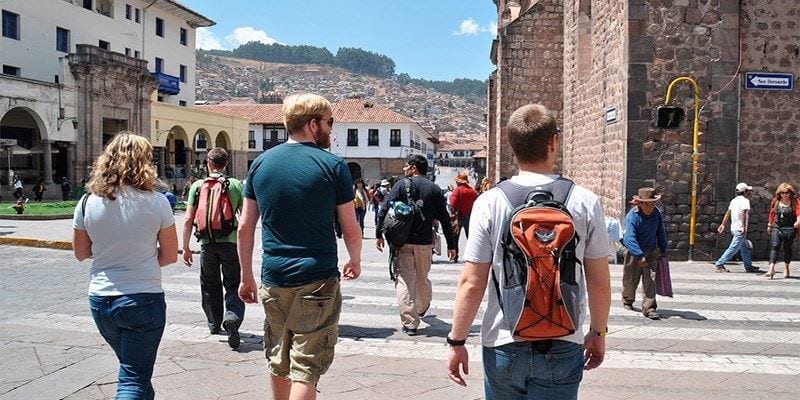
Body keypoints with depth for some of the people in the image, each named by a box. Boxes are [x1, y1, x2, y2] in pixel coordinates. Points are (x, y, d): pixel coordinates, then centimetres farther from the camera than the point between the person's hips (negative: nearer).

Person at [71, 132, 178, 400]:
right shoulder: (156, 202, -12)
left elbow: (80, 253, 9)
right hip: (143, 300, -4)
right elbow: (170, 255, -4)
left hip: (100, 300, 5)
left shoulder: (88, 202, -3)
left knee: (134, 369, 26)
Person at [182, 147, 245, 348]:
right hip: (230, 242, -1)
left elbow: (188, 220, -2)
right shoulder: (236, 185, 0)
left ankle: (214, 323, 30)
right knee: (233, 286, 6)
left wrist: (186, 247, 5)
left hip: (207, 243, 1)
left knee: (210, 286, 18)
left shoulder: (198, 185, 1)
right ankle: (232, 318, -18)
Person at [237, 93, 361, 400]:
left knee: (278, 362, 21)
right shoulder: (333, 165, -7)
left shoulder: (261, 163, 5)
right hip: (318, 282, -5)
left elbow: (244, 227, 7)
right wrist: (355, 261, 15)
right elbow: (351, 229, -4)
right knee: (306, 368, 2)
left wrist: (246, 277, 15)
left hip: (273, 281, 5)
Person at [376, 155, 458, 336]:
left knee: (404, 280, -1)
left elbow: (385, 209, -11)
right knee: (422, 278, 21)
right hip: (425, 242, 4)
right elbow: (445, 219, 6)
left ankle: (409, 323, -4)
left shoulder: (402, 184, -2)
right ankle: (422, 308, 44)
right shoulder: (434, 189, 6)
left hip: (403, 241, -3)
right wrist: (451, 244, 11)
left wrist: (379, 234, -6)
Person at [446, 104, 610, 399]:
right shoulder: (585, 202, -7)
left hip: (503, 345, 0)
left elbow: (471, 283, -9)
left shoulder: (489, 202, -10)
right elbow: (600, 283, -1)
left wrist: (456, 342, 2)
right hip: (562, 348, 0)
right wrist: (598, 333, 15)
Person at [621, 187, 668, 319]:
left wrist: (663, 250, 15)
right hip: (634, 252, -3)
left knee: (650, 280, -7)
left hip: (651, 251, 3)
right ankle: (627, 300, 37)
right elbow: (630, 239, -32)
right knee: (631, 279, 11)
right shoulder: (632, 216, -23)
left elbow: (661, 233, 12)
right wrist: (640, 256, -41)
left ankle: (649, 308, -4)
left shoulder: (657, 214, -4)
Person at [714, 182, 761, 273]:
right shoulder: (745, 200, -11)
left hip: (734, 228, 9)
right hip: (740, 229, -9)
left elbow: (728, 213, 14)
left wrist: (723, 224, 17)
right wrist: (744, 227, -31)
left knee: (745, 248, 17)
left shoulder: (734, 200, 14)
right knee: (733, 248, -8)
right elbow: (743, 213, -24)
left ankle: (748, 266, 24)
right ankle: (719, 264, -10)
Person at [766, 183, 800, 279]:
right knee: (774, 246, -11)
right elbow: (772, 214, 18)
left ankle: (786, 268, 23)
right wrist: (769, 225, 24)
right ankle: (771, 269, -18)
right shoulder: (775, 202, 8)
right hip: (777, 228, 2)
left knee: (787, 248, 7)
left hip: (789, 229, -2)